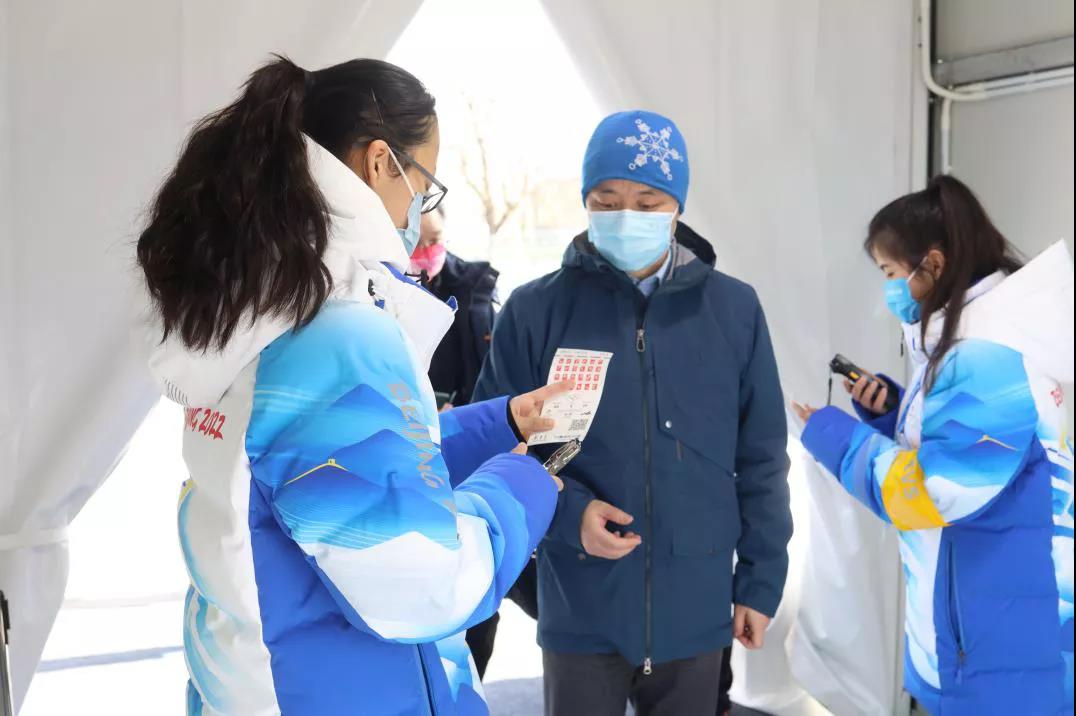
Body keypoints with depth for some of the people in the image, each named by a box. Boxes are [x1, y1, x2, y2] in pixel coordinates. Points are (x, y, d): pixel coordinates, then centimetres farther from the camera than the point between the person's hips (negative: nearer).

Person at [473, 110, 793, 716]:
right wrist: (566, 513, -16)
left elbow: (761, 460, 5)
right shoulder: (536, 310, -5)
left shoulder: (733, 308, 0)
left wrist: (761, 581, 4)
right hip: (581, 615, -1)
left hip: (695, 611, 2)